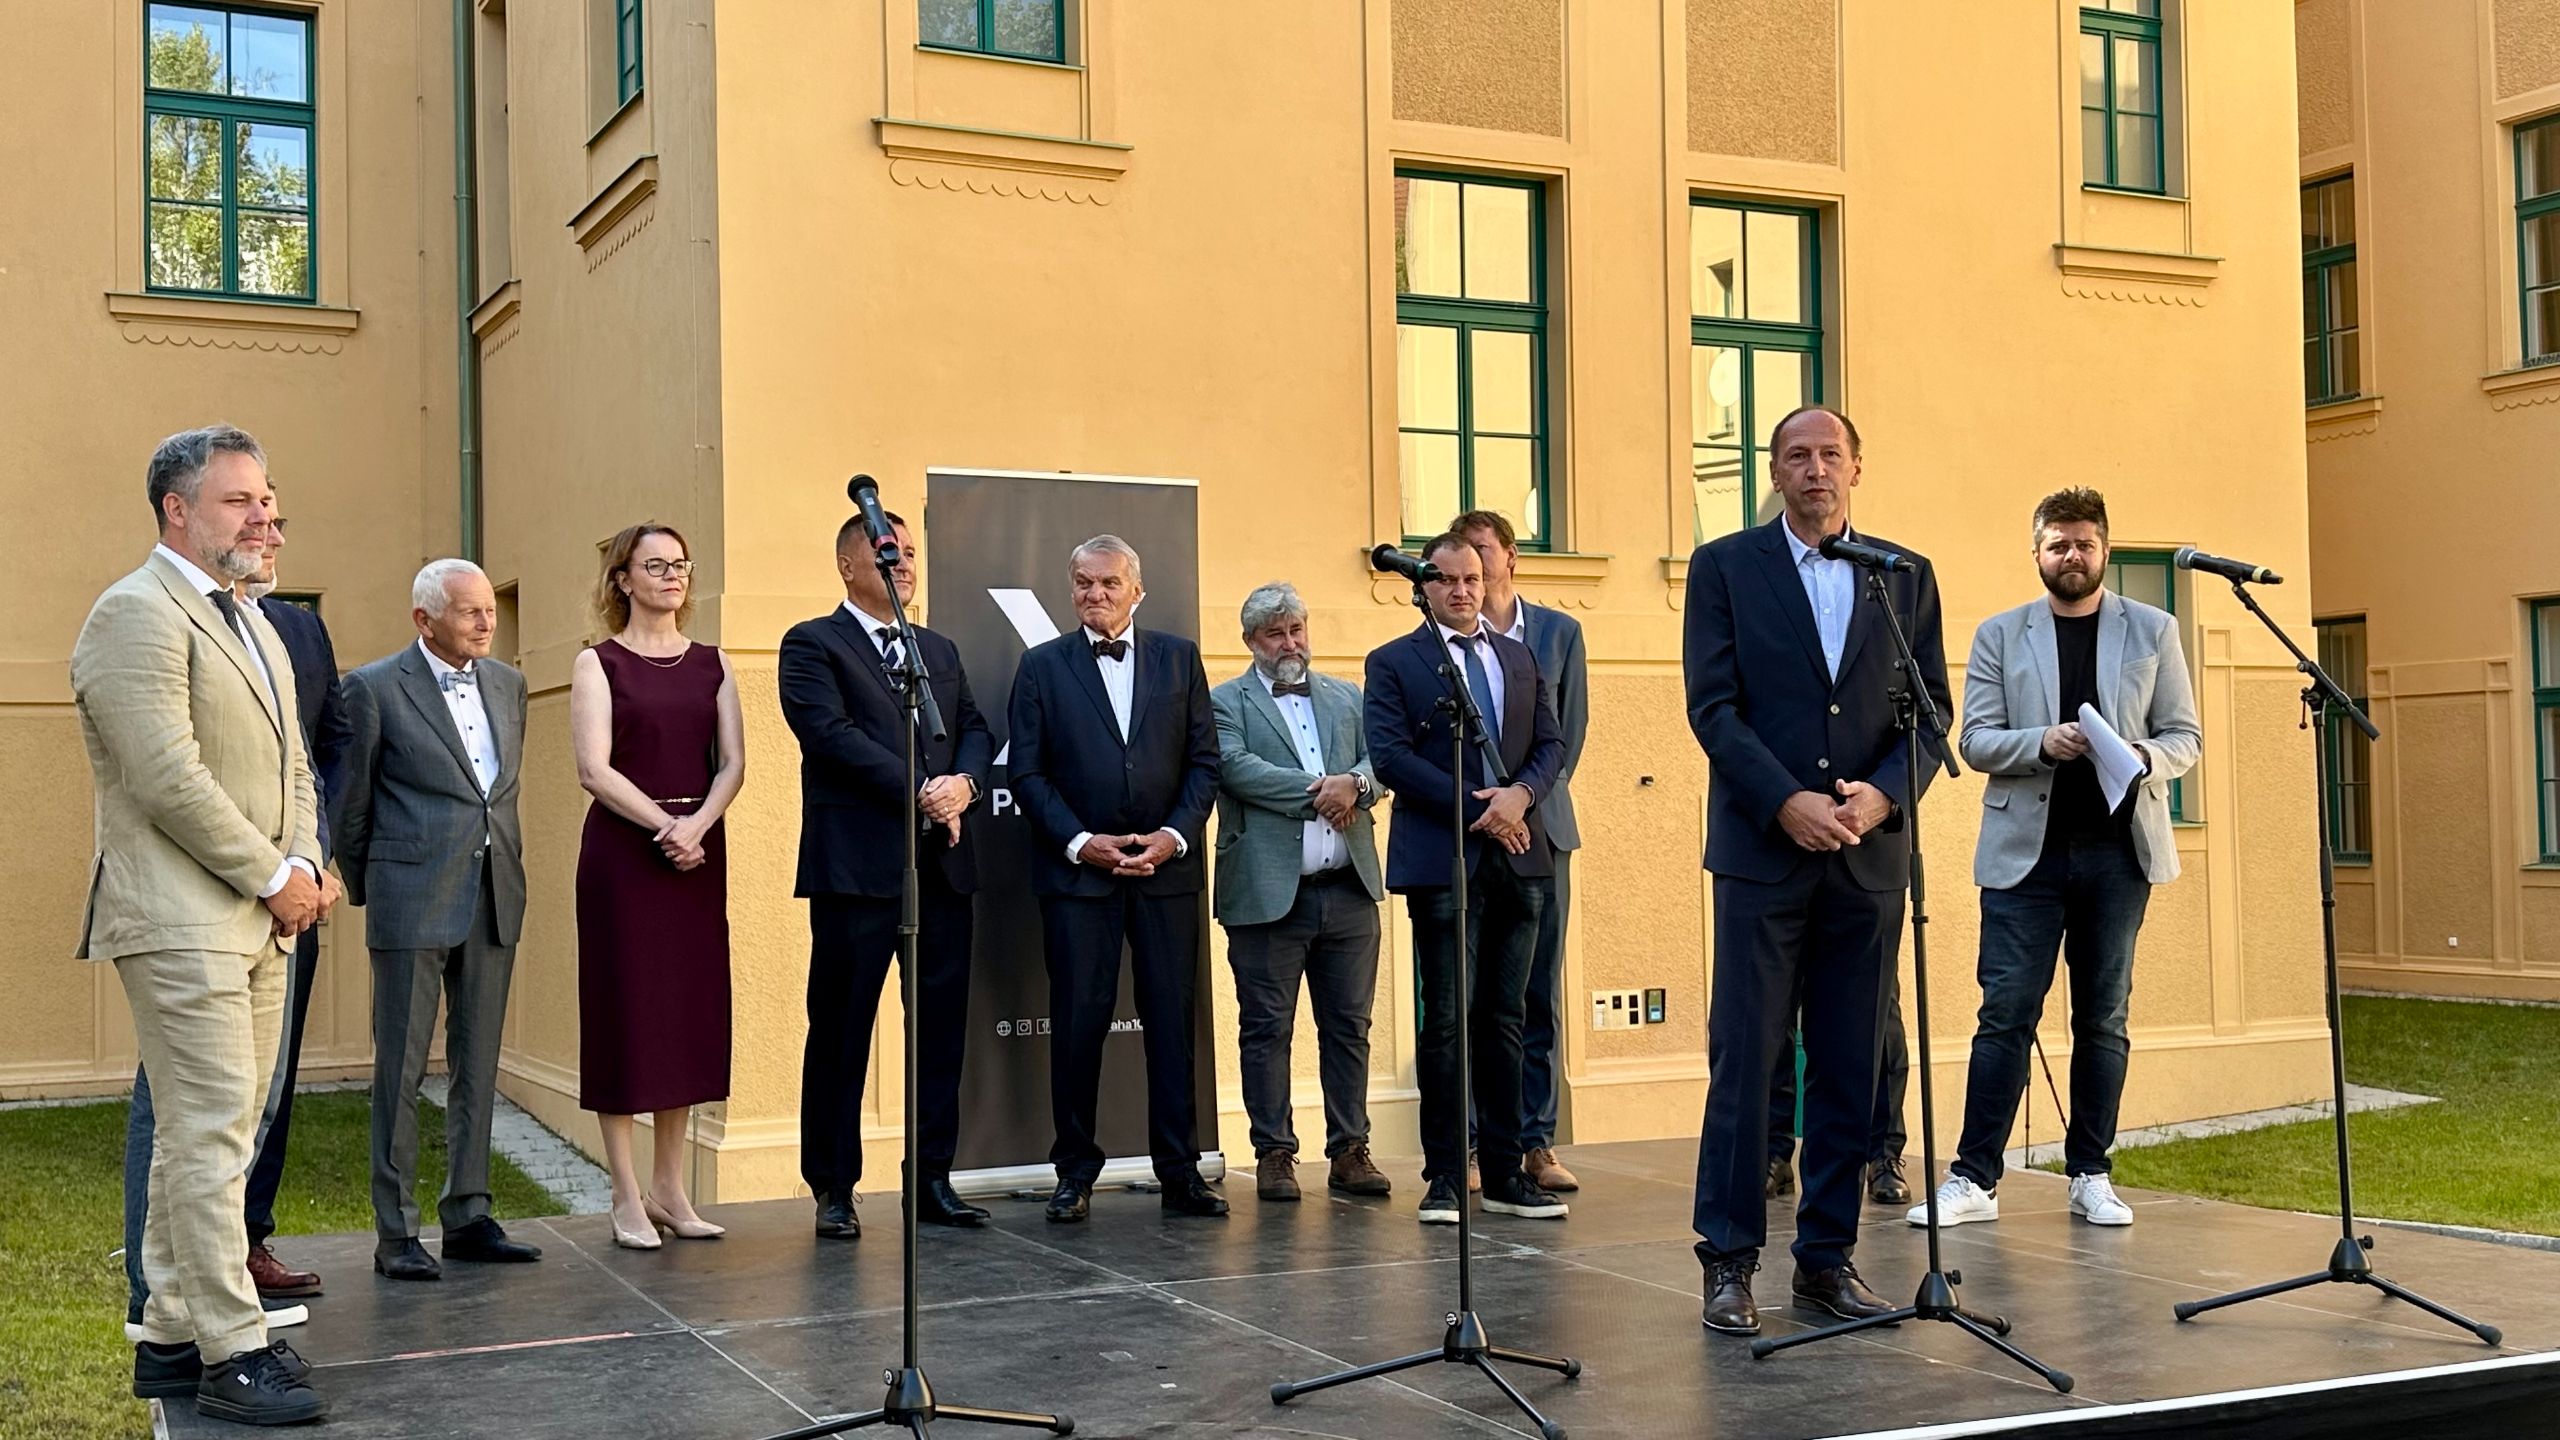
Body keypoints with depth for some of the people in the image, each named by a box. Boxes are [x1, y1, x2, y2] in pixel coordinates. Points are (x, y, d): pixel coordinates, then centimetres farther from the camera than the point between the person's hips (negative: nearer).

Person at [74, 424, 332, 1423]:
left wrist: (309, 865, 3)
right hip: (183, 921, -9)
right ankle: (231, 1352, -3)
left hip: (258, 922, 9)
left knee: (199, 1138, 12)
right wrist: (274, 876, -13)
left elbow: (290, 763, 21)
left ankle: (171, 1338, 19)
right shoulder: (136, 616, -10)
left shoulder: (254, 625, 20)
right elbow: (168, 778, -18)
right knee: (211, 1137, -8)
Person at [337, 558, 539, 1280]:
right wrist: (365, 888, 8)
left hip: (493, 897, 5)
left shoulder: (508, 683, 12)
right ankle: (395, 1232, 6)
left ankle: (468, 1217, 17)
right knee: (401, 1067, 0)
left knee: (478, 1065, 9)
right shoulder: (375, 687, -5)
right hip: (412, 899, -5)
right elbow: (350, 802, 2)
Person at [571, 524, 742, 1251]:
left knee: (690, 1012, 5)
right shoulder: (599, 662, 0)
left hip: (698, 850, 4)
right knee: (624, 1010, -2)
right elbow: (594, 768, -10)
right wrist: (664, 825, -18)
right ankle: (627, 1198, 5)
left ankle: (670, 1189, 15)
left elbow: (732, 763, 3)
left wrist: (697, 824, -14)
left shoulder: (711, 664, 11)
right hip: (623, 848, -4)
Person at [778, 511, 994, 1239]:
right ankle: (834, 1190, 9)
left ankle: (934, 1180, 15)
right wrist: (919, 790, -16)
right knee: (841, 1029, 1)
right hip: (857, 865, -6)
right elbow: (833, 734, -12)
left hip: (942, 864, 6)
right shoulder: (812, 644, 1)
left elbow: (977, 730, 13)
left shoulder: (940, 649, 20)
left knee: (942, 1028, 7)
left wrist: (964, 784, -9)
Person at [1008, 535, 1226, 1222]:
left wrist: (1174, 835, -7)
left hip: (1167, 866, 1)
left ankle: (1180, 1170, 11)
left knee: (1173, 1018, 3)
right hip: (1076, 870, -1)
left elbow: (1205, 760, 7)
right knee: (1078, 1020, 0)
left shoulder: (1179, 658, 9)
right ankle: (1076, 1171, 11)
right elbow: (1028, 773, 1)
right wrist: (1080, 842, -10)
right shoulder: (1043, 666, 6)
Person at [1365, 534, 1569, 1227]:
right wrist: (1477, 808, -14)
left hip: (1517, 858, 5)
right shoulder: (1393, 663, 3)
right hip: (1441, 861, -4)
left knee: (1504, 1019, 7)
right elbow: (1391, 756, -8)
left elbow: (1550, 744, 12)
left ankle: (1505, 1174, 12)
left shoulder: (1519, 658, 17)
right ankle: (1445, 1178, 3)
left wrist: (1521, 793, -9)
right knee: (1447, 1020, -4)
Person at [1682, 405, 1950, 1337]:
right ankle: (1729, 1261, 5)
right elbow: (1713, 705, -4)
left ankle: (1828, 1257, 16)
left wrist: (1886, 792, -10)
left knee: (1850, 1068, 6)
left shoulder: (1907, 576, 11)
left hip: (1869, 856, 3)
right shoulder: (1725, 566, 4)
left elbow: (1932, 707, 8)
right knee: (1744, 1060, -3)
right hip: (1762, 850, -3)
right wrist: (1787, 802, -15)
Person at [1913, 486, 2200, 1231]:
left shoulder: (2152, 631, 9)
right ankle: (1975, 1178, -1)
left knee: (2103, 1019, 7)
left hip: (2117, 848, 1)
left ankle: (2090, 1176, 15)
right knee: (2005, 1014, -4)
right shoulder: (1999, 636, 7)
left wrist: (2145, 758, -15)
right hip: (2025, 848, -1)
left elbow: (2186, 736, 7)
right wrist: (2044, 743, -17)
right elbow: (1976, 740, 1)